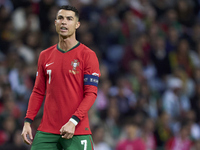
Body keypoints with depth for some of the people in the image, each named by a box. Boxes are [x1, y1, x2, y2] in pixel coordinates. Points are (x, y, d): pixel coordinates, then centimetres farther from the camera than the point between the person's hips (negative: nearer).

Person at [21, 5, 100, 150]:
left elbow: (91, 93, -7)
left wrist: (73, 122, -18)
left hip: (77, 132, -4)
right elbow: (38, 92, 16)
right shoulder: (45, 56, 12)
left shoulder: (87, 55, -2)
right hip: (46, 131, 4)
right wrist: (28, 122, 4)